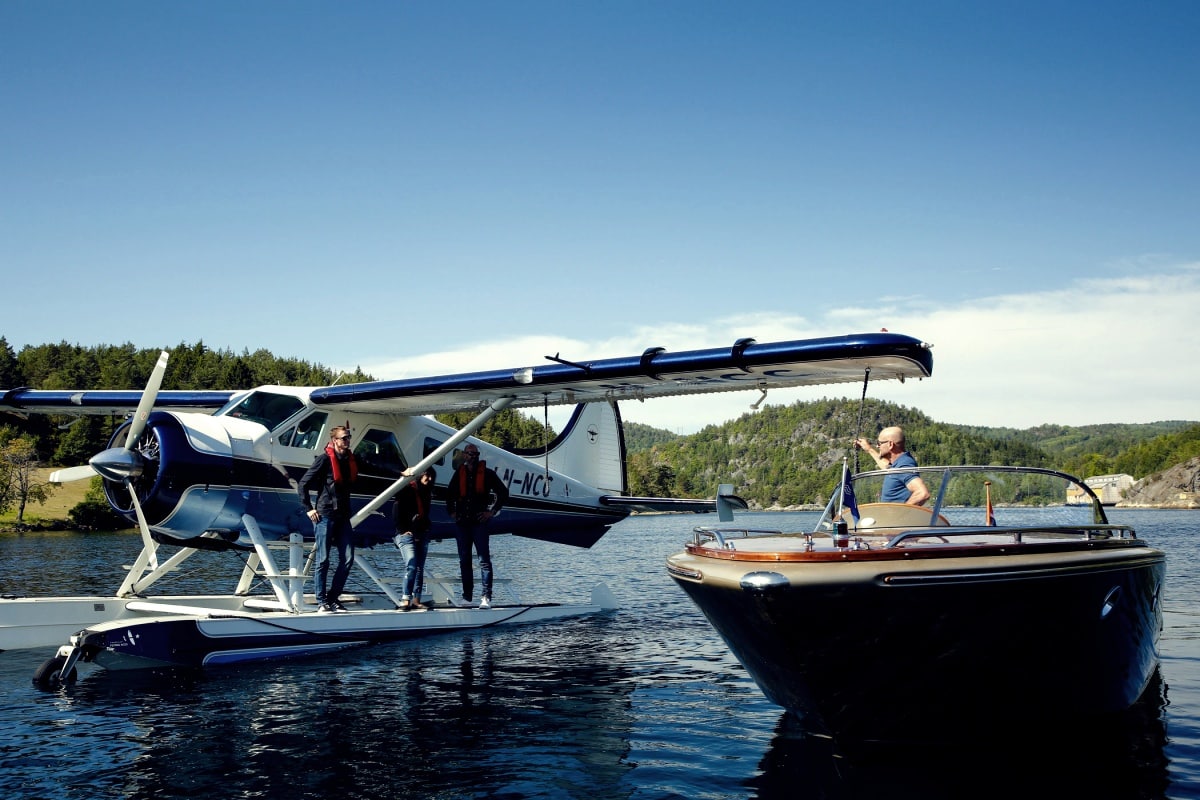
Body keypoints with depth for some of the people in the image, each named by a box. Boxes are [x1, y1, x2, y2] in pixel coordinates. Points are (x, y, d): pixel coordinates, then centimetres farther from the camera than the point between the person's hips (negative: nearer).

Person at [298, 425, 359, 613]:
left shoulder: (350, 460, 12)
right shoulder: (324, 458, -6)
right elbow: (303, 484, -7)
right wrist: (308, 509, -8)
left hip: (343, 516, 6)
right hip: (325, 515, -6)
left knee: (348, 559, 2)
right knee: (322, 560, -1)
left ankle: (333, 598, 12)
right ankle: (322, 602, 4)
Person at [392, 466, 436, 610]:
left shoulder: (427, 493, 17)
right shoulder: (407, 489, -5)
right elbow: (396, 512, -9)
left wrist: (426, 531, 10)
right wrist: (403, 530, -12)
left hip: (422, 535, 7)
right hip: (407, 534, -7)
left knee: (420, 568, 3)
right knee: (411, 565, -19)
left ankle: (416, 600, 5)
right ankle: (405, 599, -20)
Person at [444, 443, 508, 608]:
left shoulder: (487, 473, 1)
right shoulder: (459, 474, 12)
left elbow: (503, 492, 3)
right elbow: (449, 494, 27)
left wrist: (492, 511, -1)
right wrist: (451, 511, 16)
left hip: (479, 522, -5)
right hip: (462, 522, 5)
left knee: (484, 559, -10)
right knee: (464, 560, 8)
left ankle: (486, 597, -13)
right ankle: (467, 595, 14)